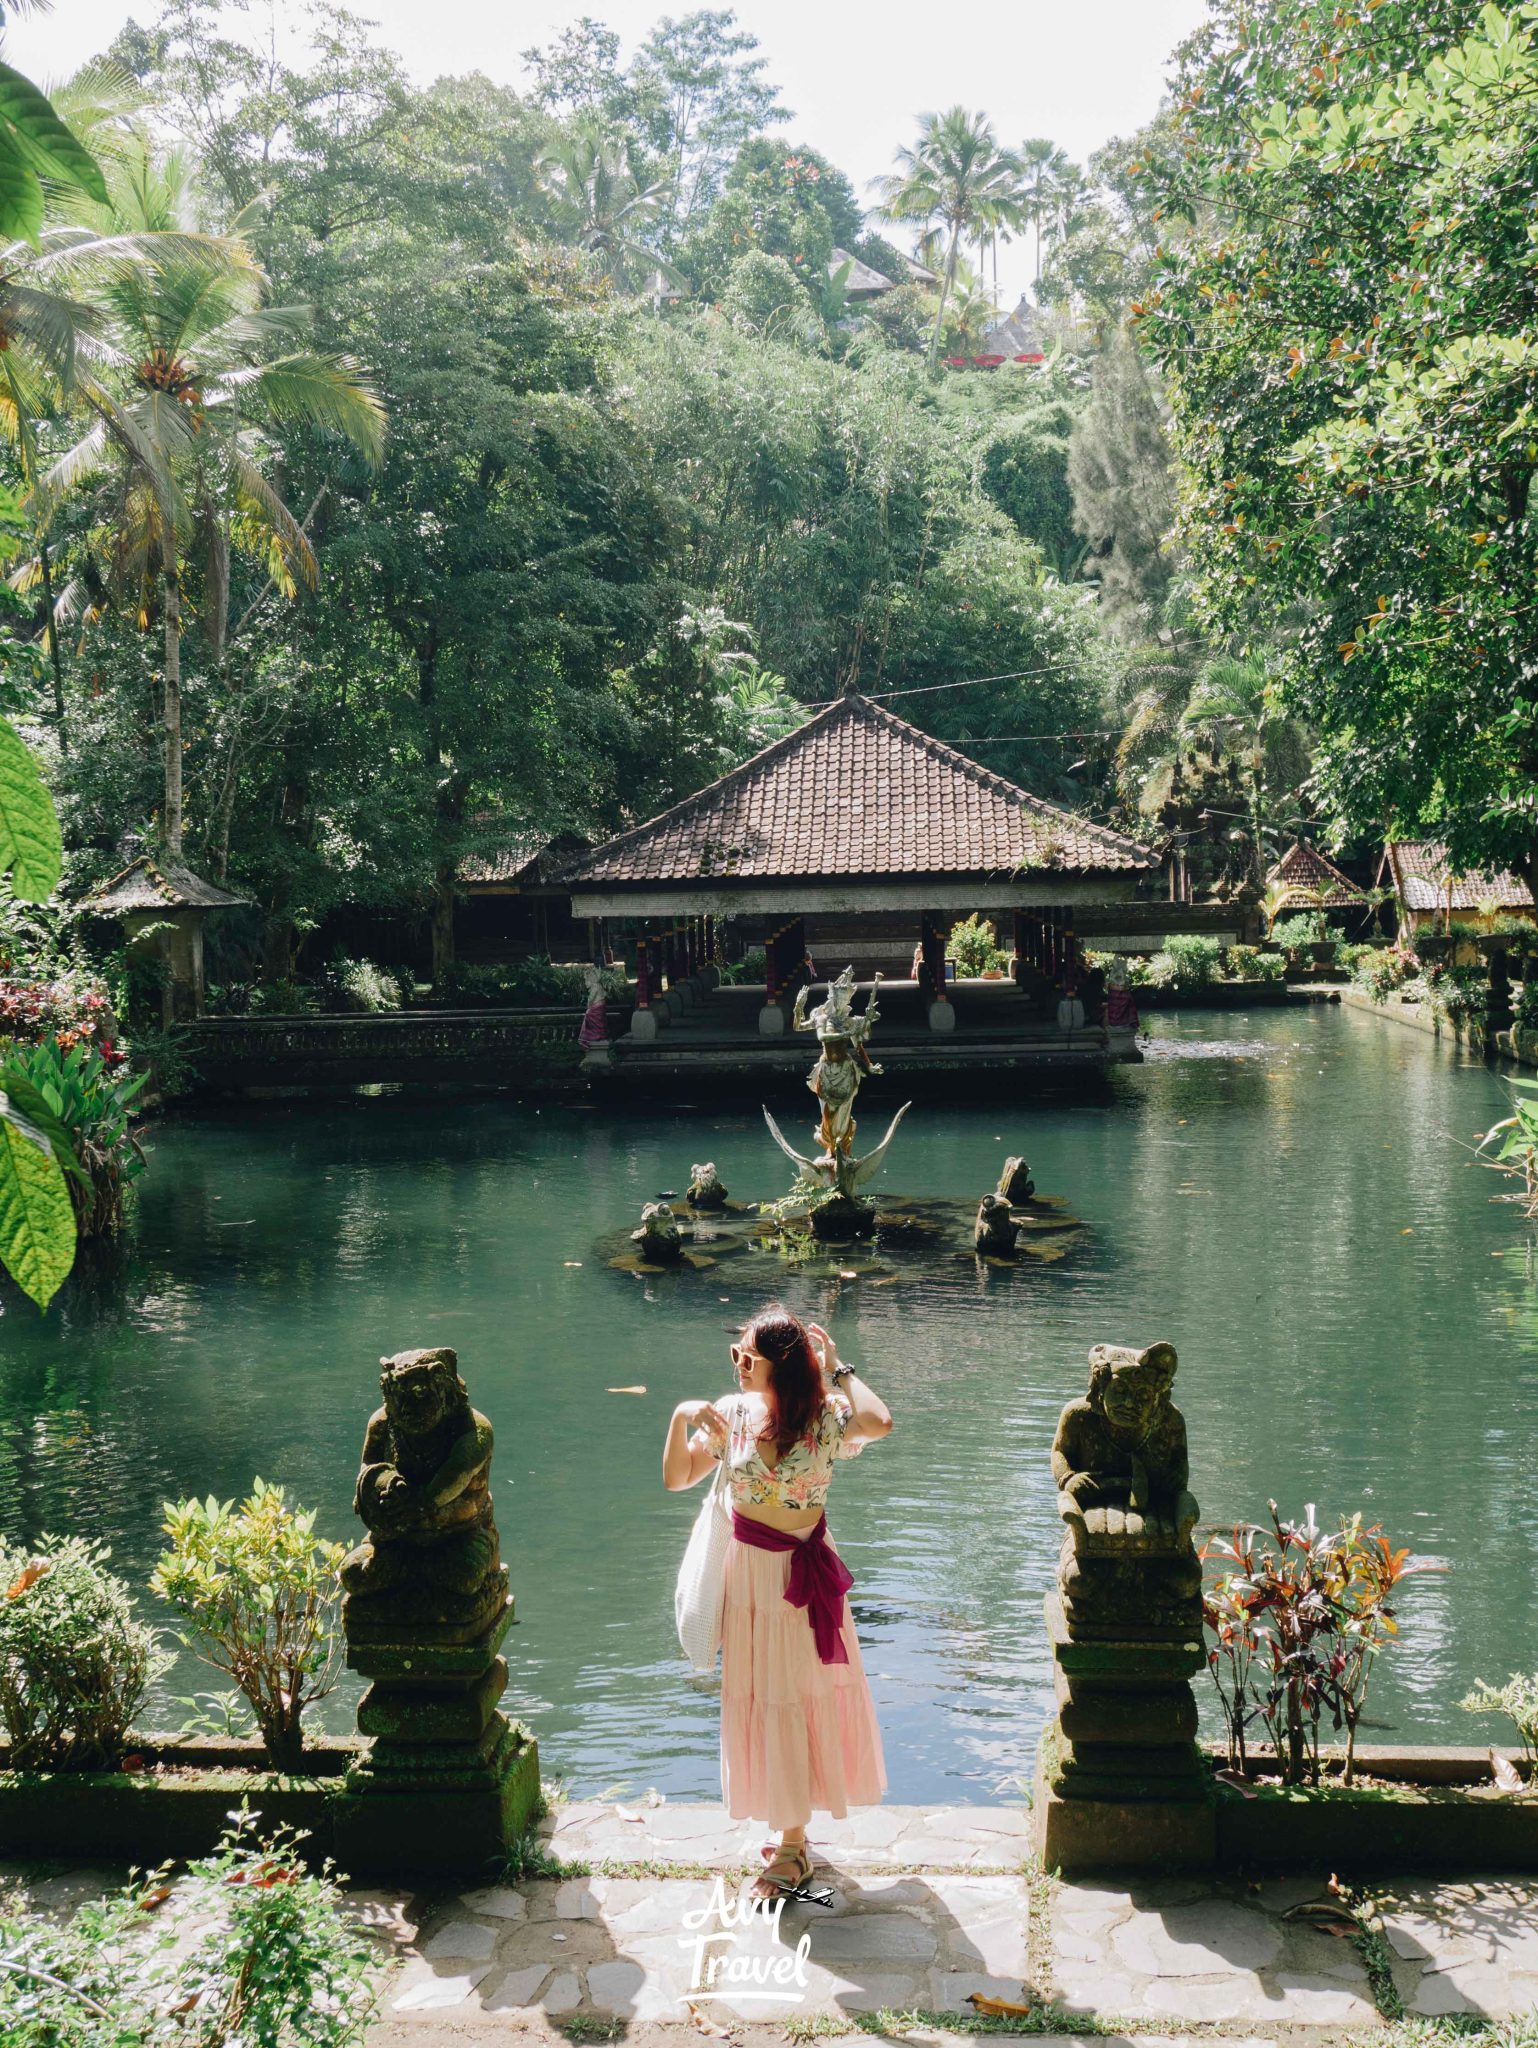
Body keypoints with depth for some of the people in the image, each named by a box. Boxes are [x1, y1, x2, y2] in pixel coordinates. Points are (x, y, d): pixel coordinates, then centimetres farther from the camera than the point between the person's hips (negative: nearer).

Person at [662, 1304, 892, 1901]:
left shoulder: (823, 1417, -13)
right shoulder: (731, 1415, -4)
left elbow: (879, 1422, -33)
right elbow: (676, 1479, -3)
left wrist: (837, 1369, -20)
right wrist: (681, 1417, -19)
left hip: (807, 1575, -3)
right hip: (750, 1573, 3)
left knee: (804, 1696, 8)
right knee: (762, 1699, 12)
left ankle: (792, 1843, 21)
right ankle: (791, 1832, 29)